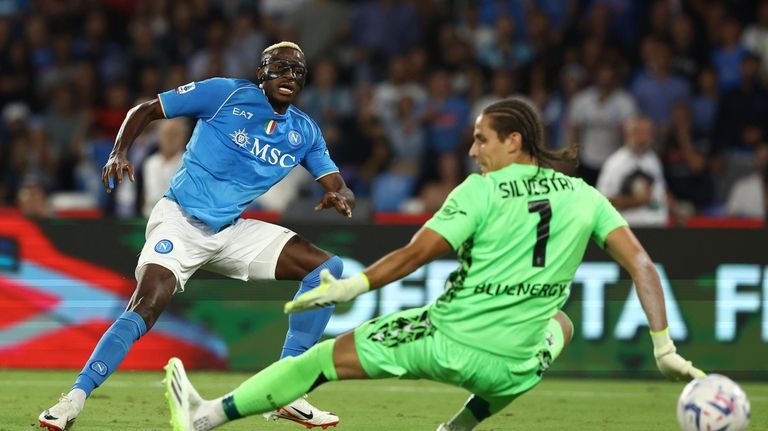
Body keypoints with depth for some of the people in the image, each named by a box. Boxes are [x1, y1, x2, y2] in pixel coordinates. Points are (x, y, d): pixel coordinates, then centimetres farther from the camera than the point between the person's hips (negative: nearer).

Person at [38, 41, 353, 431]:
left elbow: (338, 188, 4)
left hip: (231, 233, 5)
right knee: (144, 309, -26)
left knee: (328, 268, -7)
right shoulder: (227, 93, -7)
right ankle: (74, 400, -20)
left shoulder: (304, 132, 7)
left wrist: (339, 197, -22)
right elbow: (145, 111, -2)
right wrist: (118, 153, -19)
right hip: (179, 220, -5)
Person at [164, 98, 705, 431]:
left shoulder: (482, 190, -4)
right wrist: (665, 348, 3)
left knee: (332, 354, 11)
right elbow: (641, 264, 1)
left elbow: (416, 254, -10)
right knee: (560, 323, 36)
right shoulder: (584, 197, 6)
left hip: (446, 341, -3)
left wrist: (350, 287, -1)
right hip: (513, 369, 3)